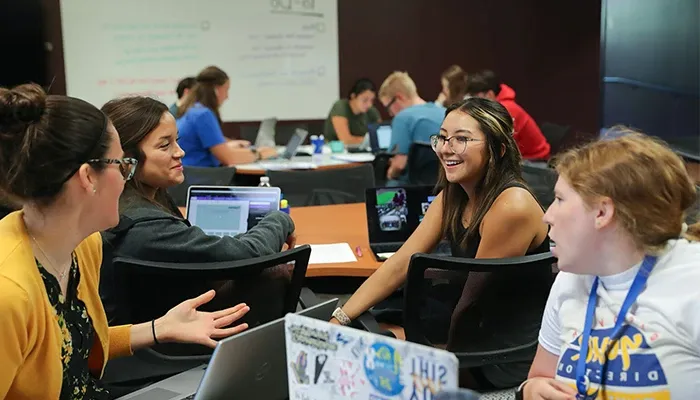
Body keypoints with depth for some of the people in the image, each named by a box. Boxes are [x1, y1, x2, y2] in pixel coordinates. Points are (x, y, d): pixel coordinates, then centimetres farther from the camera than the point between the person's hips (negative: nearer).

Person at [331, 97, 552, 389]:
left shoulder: (512, 207, -26)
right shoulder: (451, 198, 0)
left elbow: (472, 302, -20)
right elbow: (400, 265, -2)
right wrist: (339, 321, -9)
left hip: (511, 353, -7)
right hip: (474, 329, 7)